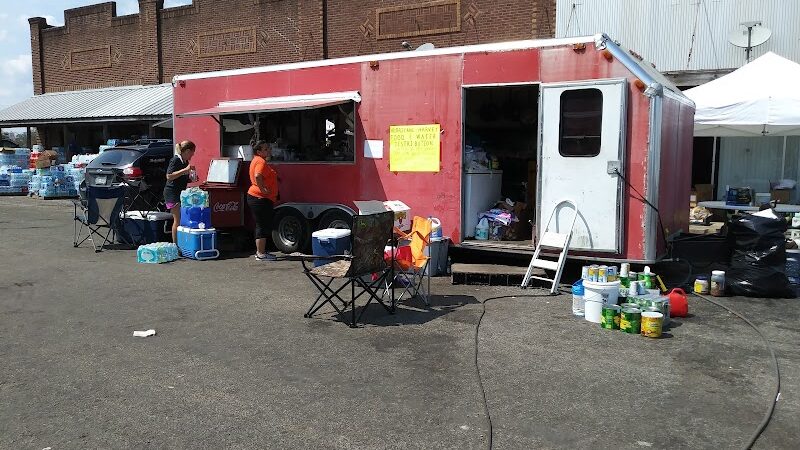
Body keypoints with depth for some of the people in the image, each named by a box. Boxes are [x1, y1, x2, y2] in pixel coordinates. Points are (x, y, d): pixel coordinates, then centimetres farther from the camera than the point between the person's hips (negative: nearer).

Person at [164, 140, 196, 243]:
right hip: (172, 193, -9)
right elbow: (169, 176, -22)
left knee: (181, 219, 7)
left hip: (180, 193, 9)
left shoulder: (185, 162, 14)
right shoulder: (175, 160, -12)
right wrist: (185, 170, -25)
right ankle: (175, 244, -3)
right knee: (178, 220, -8)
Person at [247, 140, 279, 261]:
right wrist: (263, 189, -28)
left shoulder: (257, 160, 17)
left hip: (259, 198, 11)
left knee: (262, 225, 16)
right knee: (263, 225, -7)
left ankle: (260, 251, 24)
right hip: (260, 198, -11)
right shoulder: (261, 161, -16)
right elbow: (258, 176, -34)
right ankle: (261, 254, -3)